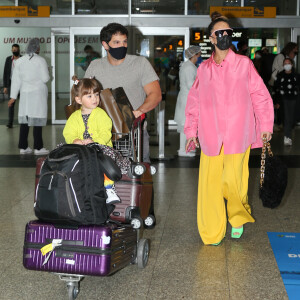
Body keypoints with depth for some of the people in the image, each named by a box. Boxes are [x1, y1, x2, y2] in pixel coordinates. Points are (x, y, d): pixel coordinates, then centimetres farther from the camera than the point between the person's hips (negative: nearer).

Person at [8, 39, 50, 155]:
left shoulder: (19, 61, 5)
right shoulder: (40, 60, -8)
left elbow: (16, 80, 6)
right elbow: (45, 78, -10)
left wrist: (13, 96, 9)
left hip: (25, 93, 5)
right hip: (38, 92, -4)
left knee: (24, 119, 7)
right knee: (37, 120, -2)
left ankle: (23, 147, 11)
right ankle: (38, 147, 1)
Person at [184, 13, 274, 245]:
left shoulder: (244, 63, 5)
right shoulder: (204, 69, 10)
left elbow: (260, 96, 5)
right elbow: (194, 101, 14)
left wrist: (265, 125, 1)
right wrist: (191, 130, 11)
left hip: (238, 134, -2)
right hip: (210, 136, 2)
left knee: (235, 180, -6)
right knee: (210, 182, -1)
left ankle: (238, 217, 25)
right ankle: (211, 233, 13)